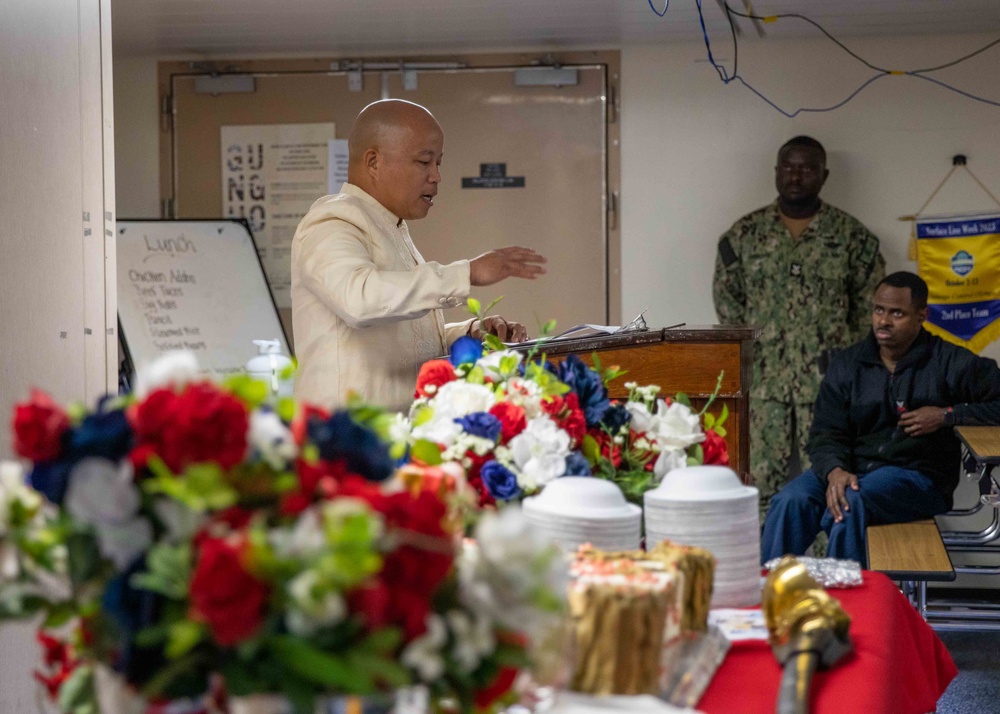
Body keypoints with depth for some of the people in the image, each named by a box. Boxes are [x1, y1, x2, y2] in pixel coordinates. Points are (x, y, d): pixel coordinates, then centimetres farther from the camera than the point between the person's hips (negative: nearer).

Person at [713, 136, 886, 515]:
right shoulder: (744, 234, 7)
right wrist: (747, 351, 4)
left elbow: (871, 303, 8)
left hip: (827, 382, -1)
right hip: (763, 382, 1)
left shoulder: (851, 235, 4)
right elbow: (726, 299, 12)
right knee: (763, 477, 0)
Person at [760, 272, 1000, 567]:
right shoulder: (847, 365, 11)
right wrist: (835, 470, -20)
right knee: (790, 501, -27)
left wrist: (948, 415, -12)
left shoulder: (949, 362, 3)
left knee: (850, 503, -35)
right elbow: (826, 434, 2)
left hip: (918, 475, -3)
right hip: (853, 467, 3)